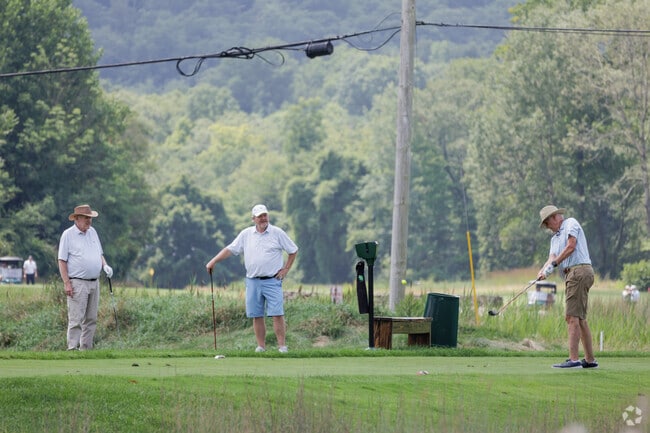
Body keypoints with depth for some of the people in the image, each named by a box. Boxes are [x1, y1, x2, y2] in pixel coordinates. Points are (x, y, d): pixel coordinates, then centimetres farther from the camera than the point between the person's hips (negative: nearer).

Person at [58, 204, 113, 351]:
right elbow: (62, 260, -8)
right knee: (76, 319, -10)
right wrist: (66, 283, -15)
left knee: (91, 319, 7)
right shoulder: (68, 235, -5)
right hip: (77, 283, -7)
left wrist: (105, 265, 3)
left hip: (94, 282, 7)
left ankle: (86, 349, 13)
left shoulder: (92, 232, 14)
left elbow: (99, 253, 25)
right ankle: (72, 348, -10)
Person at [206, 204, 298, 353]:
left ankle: (282, 346, -8)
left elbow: (293, 251, 9)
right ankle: (261, 346, 8)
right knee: (256, 316, 3)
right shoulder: (246, 234, 8)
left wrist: (286, 269, 3)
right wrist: (213, 261, -2)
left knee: (277, 314, -9)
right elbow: (230, 249, 8)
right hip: (253, 281, 3)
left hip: (272, 281, -3)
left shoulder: (277, 233, 1)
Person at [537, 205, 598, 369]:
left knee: (572, 316, -15)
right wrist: (543, 270, -10)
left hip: (579, 270, -10)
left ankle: (573, 359, -21)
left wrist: (553, 264, -11)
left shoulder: (571, 223, 3)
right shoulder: (555, 238, 27)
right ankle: (590, 359, 14)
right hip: (571, 275, 10)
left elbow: (571, 246, -10)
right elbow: (552, 257, 11)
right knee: (580, 318, 11)